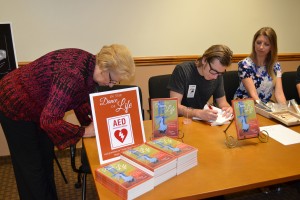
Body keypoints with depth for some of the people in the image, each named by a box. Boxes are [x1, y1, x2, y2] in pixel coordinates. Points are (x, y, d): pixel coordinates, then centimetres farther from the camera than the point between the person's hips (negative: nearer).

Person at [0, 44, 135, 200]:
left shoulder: (90, 67, -11)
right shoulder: (73, 74, -39)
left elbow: (80, 101, 4)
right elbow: (49, 121, -39)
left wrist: (92, 123, -9)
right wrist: (85, 131, -29)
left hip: (40, 107, 8)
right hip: (15, 104, -8)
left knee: (46, 158, 19)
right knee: (30, 165, 5)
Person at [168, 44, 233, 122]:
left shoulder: (218, 75, 0)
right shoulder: (182, 70, -16)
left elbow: (222, 101, 9)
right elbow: (175, 106, -20)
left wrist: (227, 108, -13)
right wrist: (199, 113, -35)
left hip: (202, 121, 4)